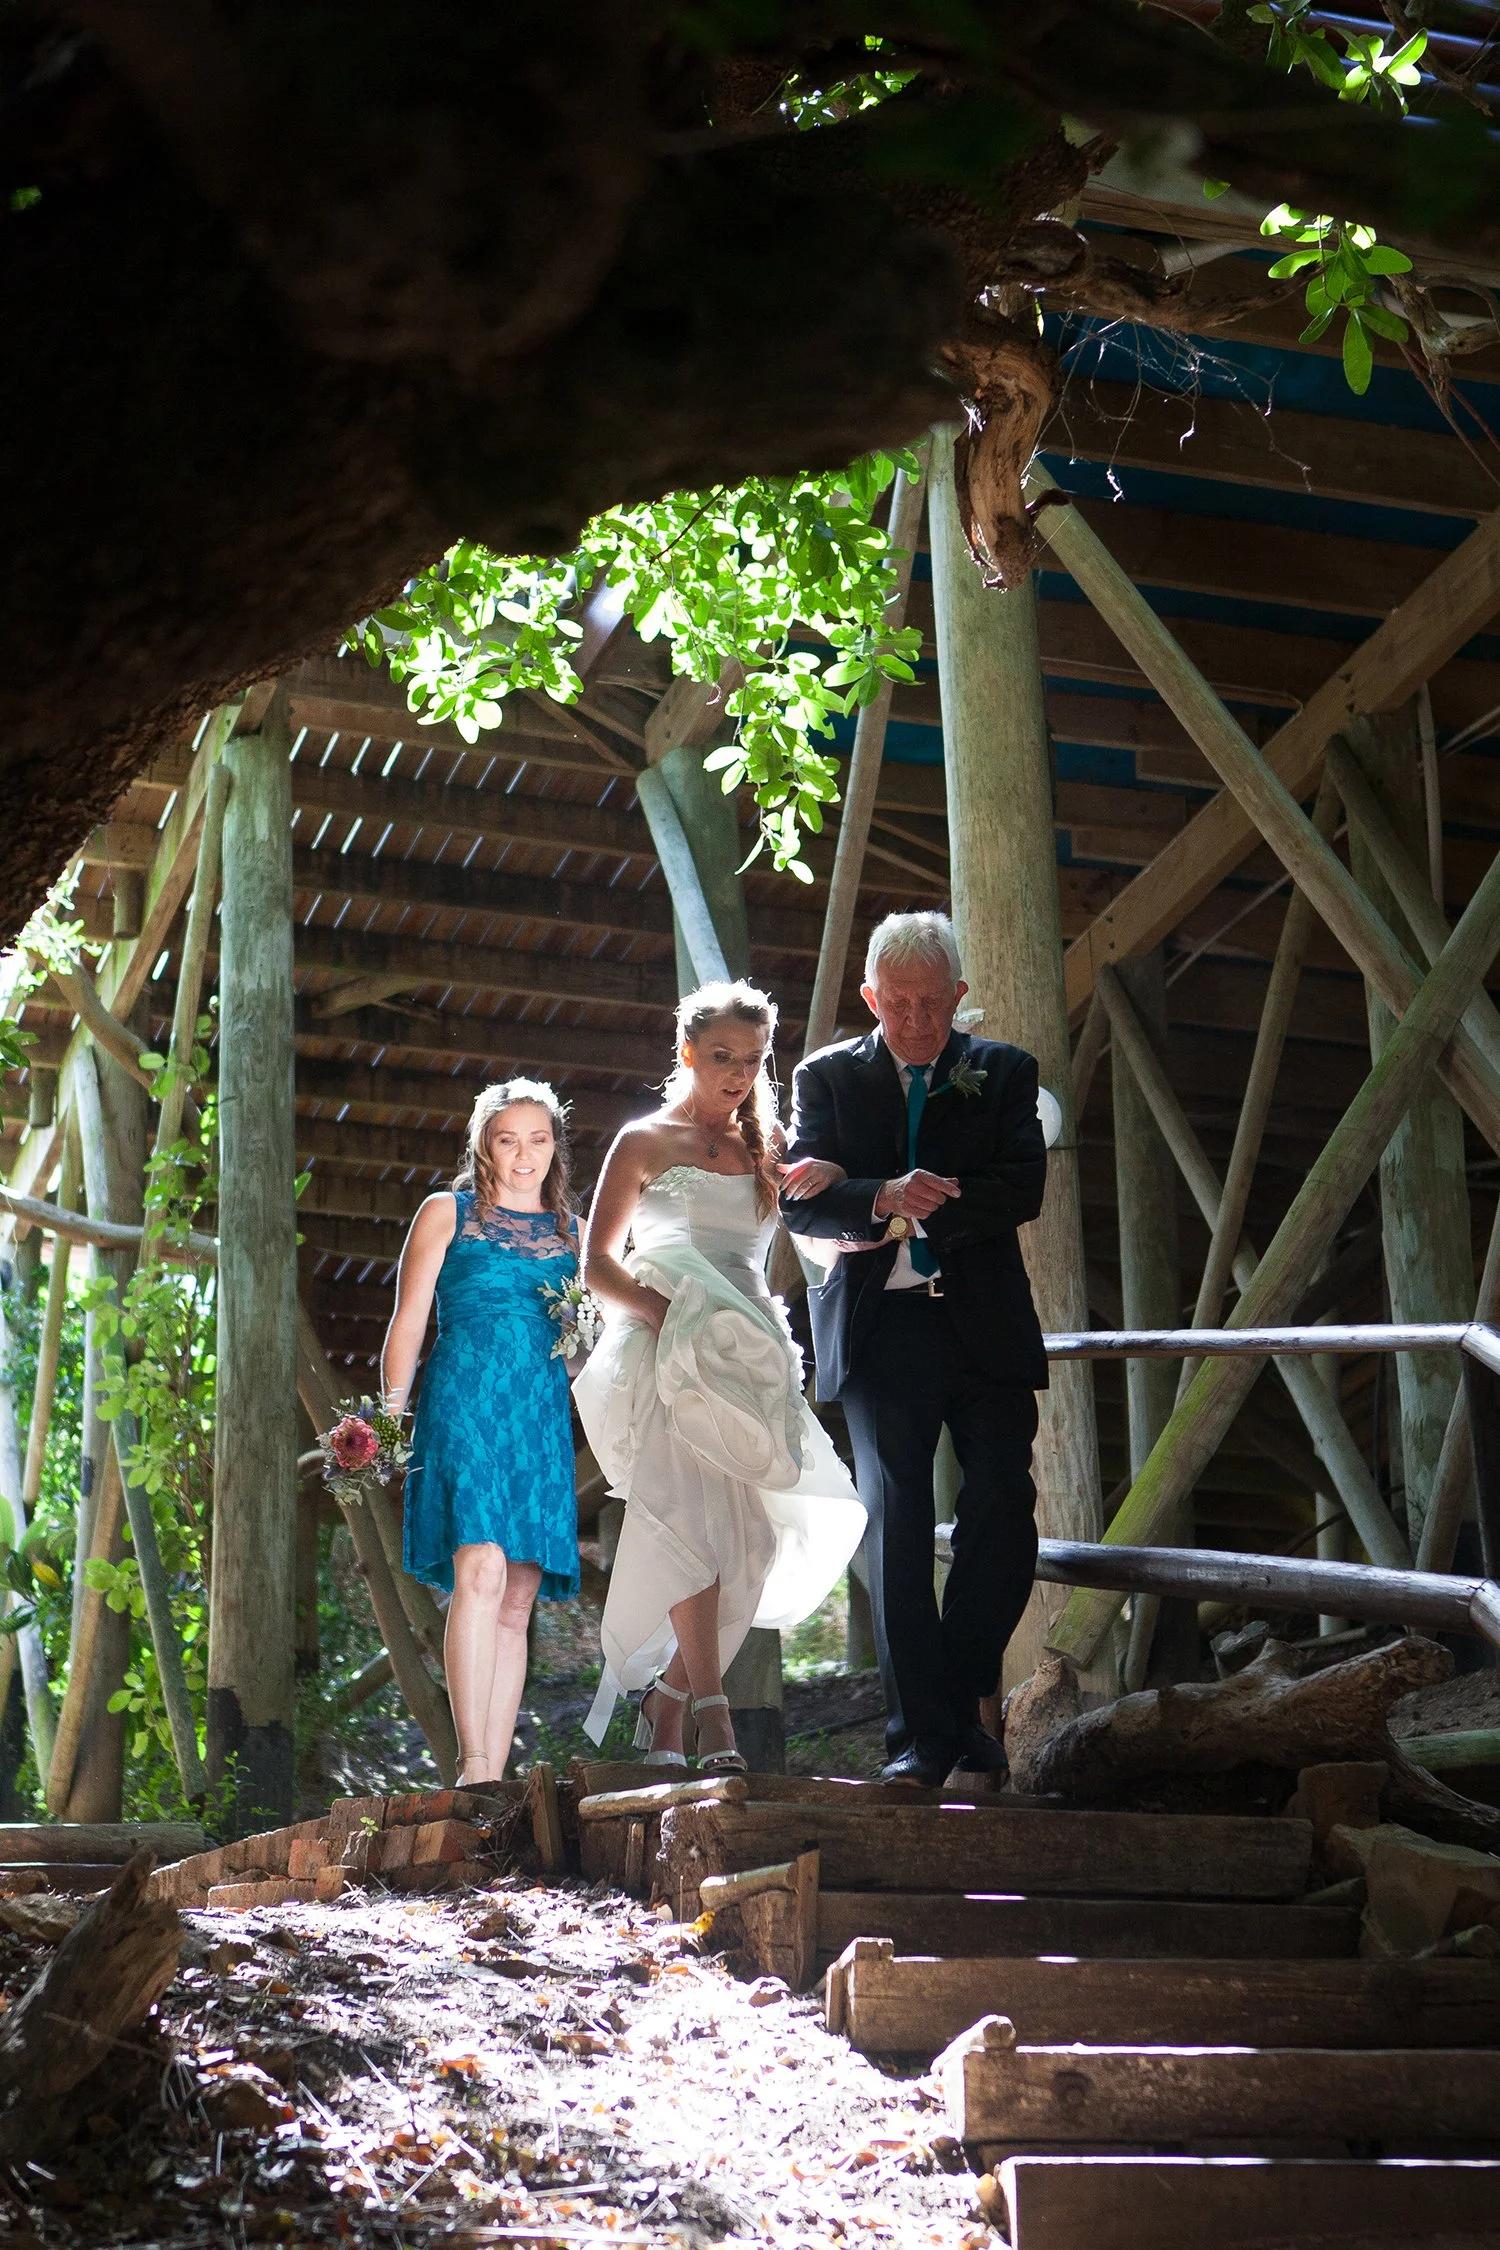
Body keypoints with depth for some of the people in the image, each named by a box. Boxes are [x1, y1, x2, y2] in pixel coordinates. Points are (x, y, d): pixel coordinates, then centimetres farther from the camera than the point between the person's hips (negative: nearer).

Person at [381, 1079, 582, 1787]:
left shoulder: (572, 1232, 20)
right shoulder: (447, 1212, 10)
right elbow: (408, 1322, 6)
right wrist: (389, 1418, -3)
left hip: (545, 1418, 4)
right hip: (465, 1404, -4)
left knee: (518, 1601, 0)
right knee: (481, 1572, -21)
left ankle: (494, 1779, 1)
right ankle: (473, 1766, -24)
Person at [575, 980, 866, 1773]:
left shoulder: (766, 1147, 19)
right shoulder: (645, 1143, 8)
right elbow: (596, 1262, 4)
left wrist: (832, 1173, -8)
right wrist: (665, 1313, -13)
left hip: (746, 1360, 5)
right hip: (671, 1352, -4)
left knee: (749, 1539, -4)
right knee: (688, 1516, -18)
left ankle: (665, 1703, 9)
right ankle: (712, 1714, -21)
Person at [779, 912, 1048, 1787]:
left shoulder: (1005, 1072, 9)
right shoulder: (829, 1077, 9)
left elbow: (1024, 1189, -3)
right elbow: (802, 1201, -2)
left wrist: (919, 1211, -12)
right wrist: (884, 1200, -21)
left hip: (986, 1323, 1)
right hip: (881, 1327, -1)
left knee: (1004, 1510, -6)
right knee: (897, 1523, -2)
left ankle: (960, 1704, 12)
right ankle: (921, 1732, 2)